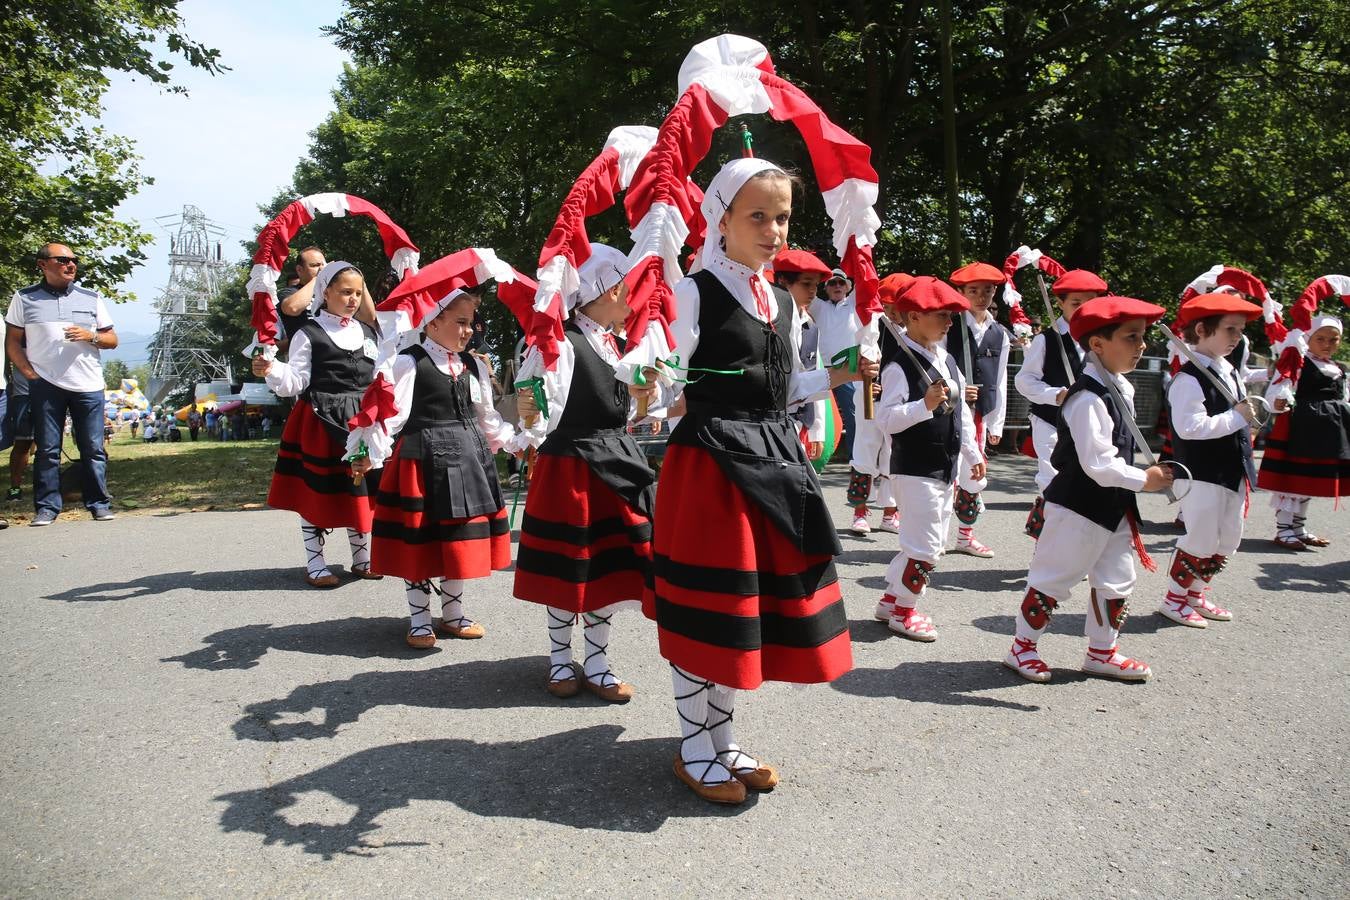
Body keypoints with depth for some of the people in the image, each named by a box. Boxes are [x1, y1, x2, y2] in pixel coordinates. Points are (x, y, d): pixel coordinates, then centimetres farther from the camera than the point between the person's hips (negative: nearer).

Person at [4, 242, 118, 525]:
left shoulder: (91, 298, 11)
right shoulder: (25, 299, 7)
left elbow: (112, 339, 12)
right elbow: (13, 342, 8)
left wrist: (91, 336, -8)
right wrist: (28, 372, -4)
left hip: (88, 386, 1)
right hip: (45, 385, -1)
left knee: (93, 448, 1)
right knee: (47, 449, 2)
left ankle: (99, 504, 7)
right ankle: (46, 507, 8)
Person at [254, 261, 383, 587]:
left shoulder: (368, 332, 11)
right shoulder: (308, 334, -4)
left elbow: (379, 377, 18)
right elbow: (296, 382, -8)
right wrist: (271, 371, -25)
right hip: (321, 422, -4)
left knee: (361, 489, 9)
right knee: (316, 492, 2)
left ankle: (361, 558, 23)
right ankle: (315, 564, 13)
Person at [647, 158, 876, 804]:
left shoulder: (783, 304, 14)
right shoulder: (694, 293, -8)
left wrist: (838, 376, 11)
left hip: (773, 461, 7)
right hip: (709, 462, -7)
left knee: (759, 604, 13)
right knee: (710, 611, -1)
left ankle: (721, 739, 31)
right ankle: (694, 750, 19)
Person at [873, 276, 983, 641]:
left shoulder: (947, 360, 11)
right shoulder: (900, 365, -15)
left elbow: (962, 410, 18)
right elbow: (887, 419, -22)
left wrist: (972, 453, 17)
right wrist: (925, 405, -32)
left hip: (944, 467, 9)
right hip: (915, 469, -9)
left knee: (934, 542, 16)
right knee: (923, 545, -4)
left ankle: (891, 599, 29)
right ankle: (903, 610, 14)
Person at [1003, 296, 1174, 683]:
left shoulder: (1121, 388, 8)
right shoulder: (1089, 398, -24)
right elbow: (1098, 464, -27)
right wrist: (1144, 479, -20)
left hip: (1113, 508, 10)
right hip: (1078, 508, -10)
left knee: (1116, 580, 16)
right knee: (1054, 578, 2)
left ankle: (1102, 652, 30)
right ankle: (1022, 647, 16)